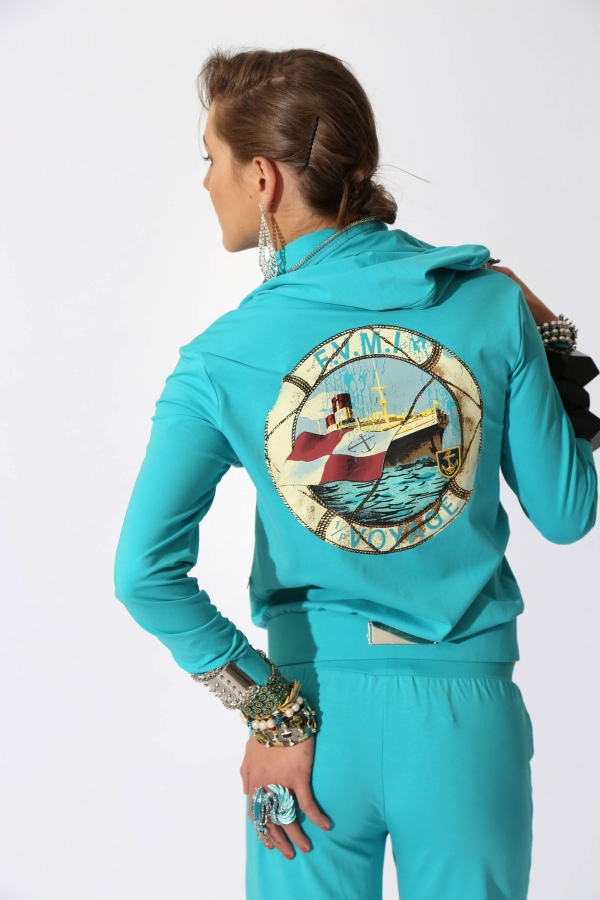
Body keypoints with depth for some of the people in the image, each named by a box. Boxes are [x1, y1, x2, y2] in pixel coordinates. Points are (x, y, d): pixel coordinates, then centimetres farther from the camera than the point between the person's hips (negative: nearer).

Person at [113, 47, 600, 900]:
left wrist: (270, 712, -8)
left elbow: (146, 573, -17)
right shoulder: (492, 302, -7)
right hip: (466, 710, 1)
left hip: (319, 706, 0)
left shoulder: (221, 359, -9)